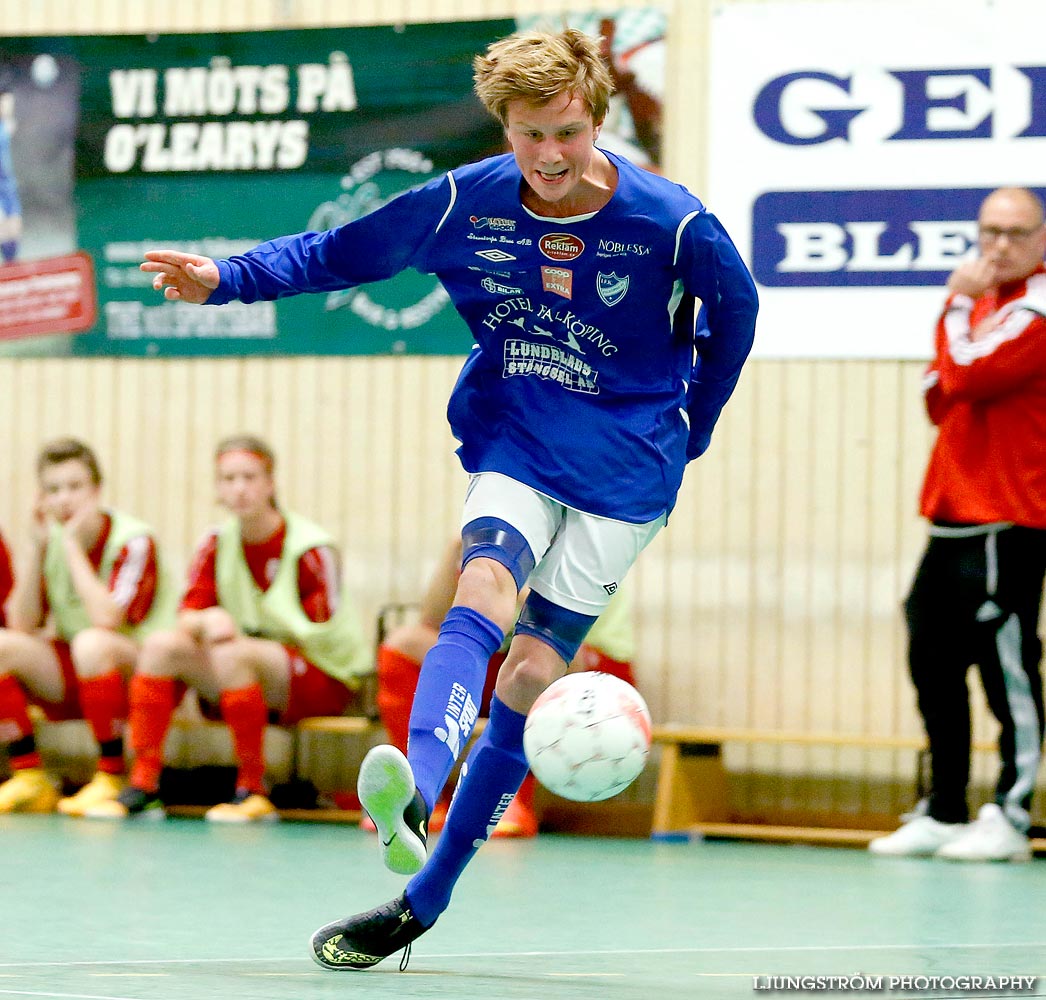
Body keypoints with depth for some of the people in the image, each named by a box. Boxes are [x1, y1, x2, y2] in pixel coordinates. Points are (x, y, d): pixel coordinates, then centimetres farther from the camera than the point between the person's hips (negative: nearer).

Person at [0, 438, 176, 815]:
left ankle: (112, 779, -25)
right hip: (72, 679, 6)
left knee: (92, 642, -37)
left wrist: (73, 545, -22)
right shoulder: (51, 539, 3)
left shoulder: (133, 540, -14)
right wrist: (37, 547, -11)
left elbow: (107, 618, -29)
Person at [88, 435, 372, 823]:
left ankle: (253, 791, -25)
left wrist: (239, 633, -14)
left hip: (326, 680, -6)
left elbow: (324, 637, -13)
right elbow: (188, 616, 0)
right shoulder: (216, 544, 4)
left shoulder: (311, 548, -13)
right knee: (162, 644, -14)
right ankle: (142, 786, -18)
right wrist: (207, 622, -25)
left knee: (232, 654, -35)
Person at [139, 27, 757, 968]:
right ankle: (415, 790, -52)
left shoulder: (672, 222, -15)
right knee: (484, 592, -27)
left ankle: (425, 896, -1)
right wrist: (226, 278, -10)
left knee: (535, 667, -6)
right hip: (511, 443, 2)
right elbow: (340, 253, 3)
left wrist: (686, 434, 10)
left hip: (622, 469, -1)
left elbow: (735, 309, 4)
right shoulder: (465, 203, -9)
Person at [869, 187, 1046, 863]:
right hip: (955, 517, 9)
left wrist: (958, 309, -5)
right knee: (934, 662, 11)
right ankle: (944, 813, 19)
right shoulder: (985, 301, 19)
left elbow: (967, 378, -19)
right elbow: (942, 399, 18)